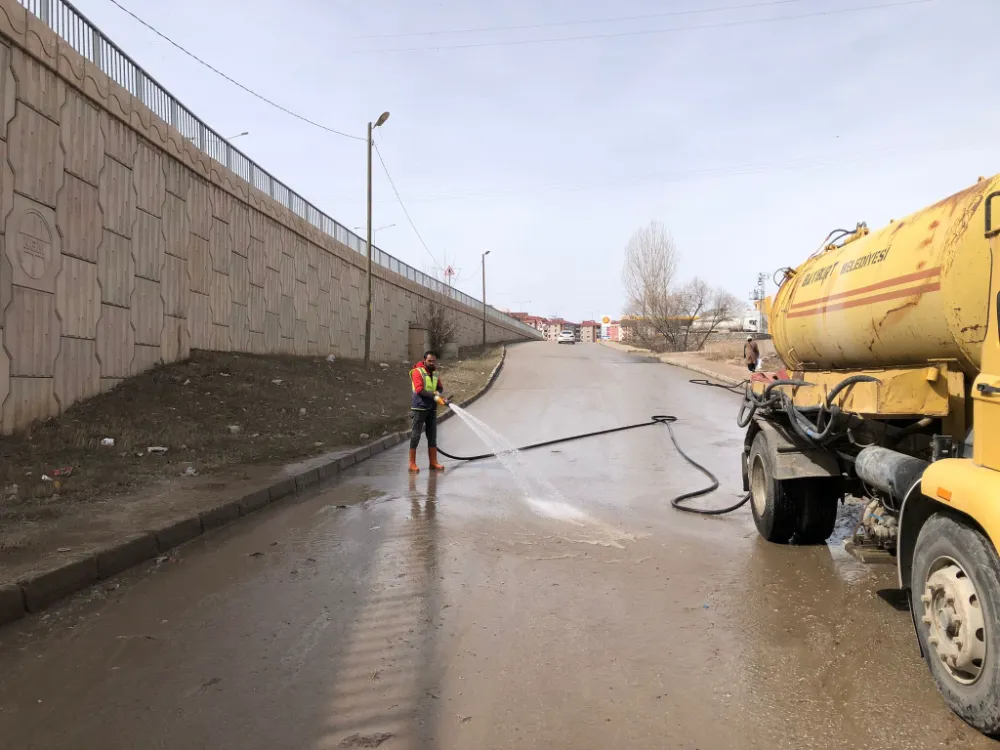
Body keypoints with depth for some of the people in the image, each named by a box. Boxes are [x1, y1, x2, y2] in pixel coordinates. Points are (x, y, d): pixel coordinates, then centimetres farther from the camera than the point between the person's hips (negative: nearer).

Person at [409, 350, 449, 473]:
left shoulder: (435, 373, 14)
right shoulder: (417, 372, -8)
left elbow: (440, 388, 13)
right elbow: (419, 389, -18)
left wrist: (439, 392, -11)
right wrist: (434, 397, -22)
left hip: (432, 408, 7)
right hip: (419, 408, -7)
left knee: (432, 436, 8)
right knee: (415, 435, -3)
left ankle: (433, 463, 14)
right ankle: (412, 464, 2)